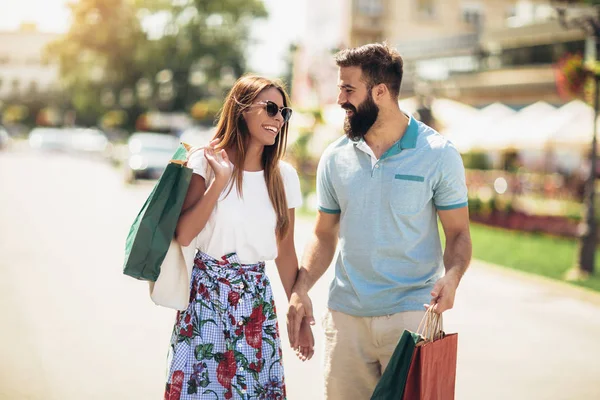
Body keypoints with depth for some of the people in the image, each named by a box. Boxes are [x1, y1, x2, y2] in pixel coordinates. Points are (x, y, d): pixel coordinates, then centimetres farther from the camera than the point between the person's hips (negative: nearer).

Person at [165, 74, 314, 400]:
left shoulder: (284, 177, 3)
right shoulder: (206, 163, -6)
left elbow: (285, 252, 9)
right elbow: (183, 235, -15)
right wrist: (219, 181, -17)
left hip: (256, 299, 3)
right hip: (206, 295, -3)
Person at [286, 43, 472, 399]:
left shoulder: (438, 154, -4)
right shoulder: (336, 157, 5)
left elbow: (458, 233, -1)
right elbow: (325, 236, 11)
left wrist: (451, 277, -22)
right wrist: (300, 290, -4)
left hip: (411, 316, -3)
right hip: (345, 316, 3)